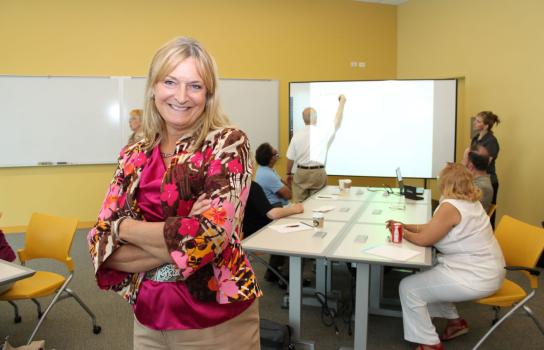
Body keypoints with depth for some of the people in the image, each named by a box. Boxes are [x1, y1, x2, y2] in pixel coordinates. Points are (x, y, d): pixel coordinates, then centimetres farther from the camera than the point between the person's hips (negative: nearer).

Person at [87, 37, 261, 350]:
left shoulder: (228, 144, -12)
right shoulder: (134, 156, 1)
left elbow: (210, 235, -23)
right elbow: (102, 245, -3)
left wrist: (125, 227, -10)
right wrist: (180, 242, -19)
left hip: (217, 321, -4)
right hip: (149, 319, 4)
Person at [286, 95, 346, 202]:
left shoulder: (297, 135, -4)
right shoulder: (323, 133, -7)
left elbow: (290, 158, 1)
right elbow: (337, 121, 10)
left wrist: (289, 174, 17)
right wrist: (342, 102, 23)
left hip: (301, 173, 1)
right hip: (318, 173, -1)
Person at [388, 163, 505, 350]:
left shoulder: (450, 206, -23)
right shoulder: (469, 201, 7)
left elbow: (424, 239, -16)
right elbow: (432, 227, 12)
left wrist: (403, 233, 2)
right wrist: (405, 226, 9)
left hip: (476, 278, -10)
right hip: (485, 268, 10)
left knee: (409, 288, -7)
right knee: (426, 275, 25)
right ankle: (455, 321, 30)